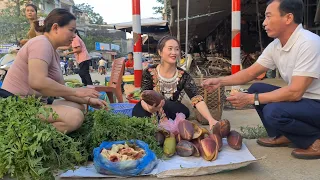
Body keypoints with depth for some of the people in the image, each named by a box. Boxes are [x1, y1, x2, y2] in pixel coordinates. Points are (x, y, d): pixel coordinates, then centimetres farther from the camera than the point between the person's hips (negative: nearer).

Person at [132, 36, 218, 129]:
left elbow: (197, 99, -21)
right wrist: (150, 108, -43)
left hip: (174, 115, 0)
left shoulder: (183, 76, -10)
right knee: (137, 110, -32)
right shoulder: (149, 73, -10)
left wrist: (210, 119, -39)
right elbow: (144, 99, -18)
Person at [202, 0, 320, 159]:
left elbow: (295, 92, -30)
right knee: (256, 89, 4)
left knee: (273, 111, -30)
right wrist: (220, 81, -4)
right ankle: (282, 136, 11)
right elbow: (250, 73, 7)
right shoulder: (275, 45, -1)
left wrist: (250, 99, -26)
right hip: (301, 97, 8)